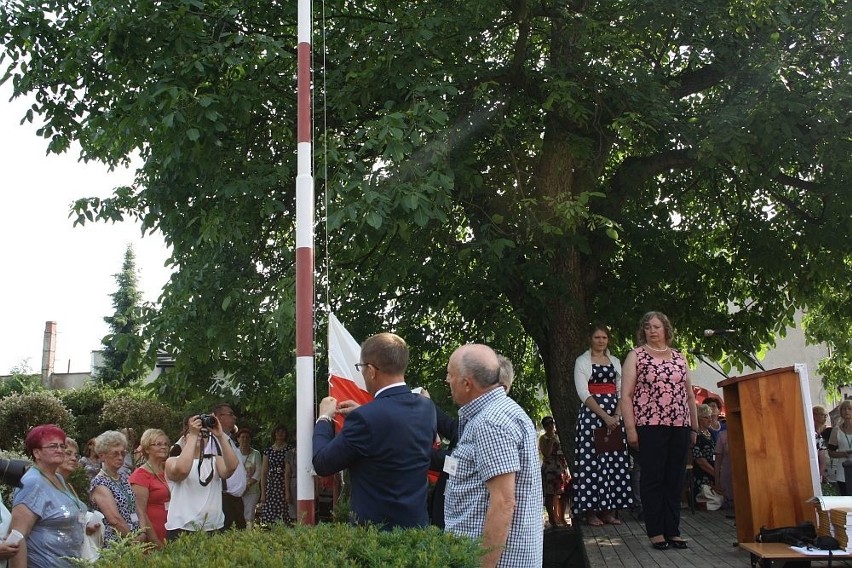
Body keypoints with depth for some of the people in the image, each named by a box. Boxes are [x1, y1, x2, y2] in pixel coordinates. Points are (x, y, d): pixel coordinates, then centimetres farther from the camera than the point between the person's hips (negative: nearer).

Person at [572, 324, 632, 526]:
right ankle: (591, 511, -1)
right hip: (591, 414, -5)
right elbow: (584, 393, -9)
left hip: (614, 416, 5)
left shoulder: (615, 362, 15)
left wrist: (617, 415, -6)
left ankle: (609, 510, 8)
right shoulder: (582, 361, 1)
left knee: (615, 461, 2)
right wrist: (604, 416, -17)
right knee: (591, 460, -6)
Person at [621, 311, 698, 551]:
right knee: (653, 479, 0)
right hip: (650, 425, -4)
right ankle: (656, 532, 7)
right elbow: (626, 395, -3)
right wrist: (630, 428, -10)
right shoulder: (636, 355, 3)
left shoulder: (679, 357, 16)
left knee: (675, 480, 6)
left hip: (679, 426, 4)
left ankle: (673, 531, 14)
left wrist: (694, 427, 14)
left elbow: (690, 395, 19)